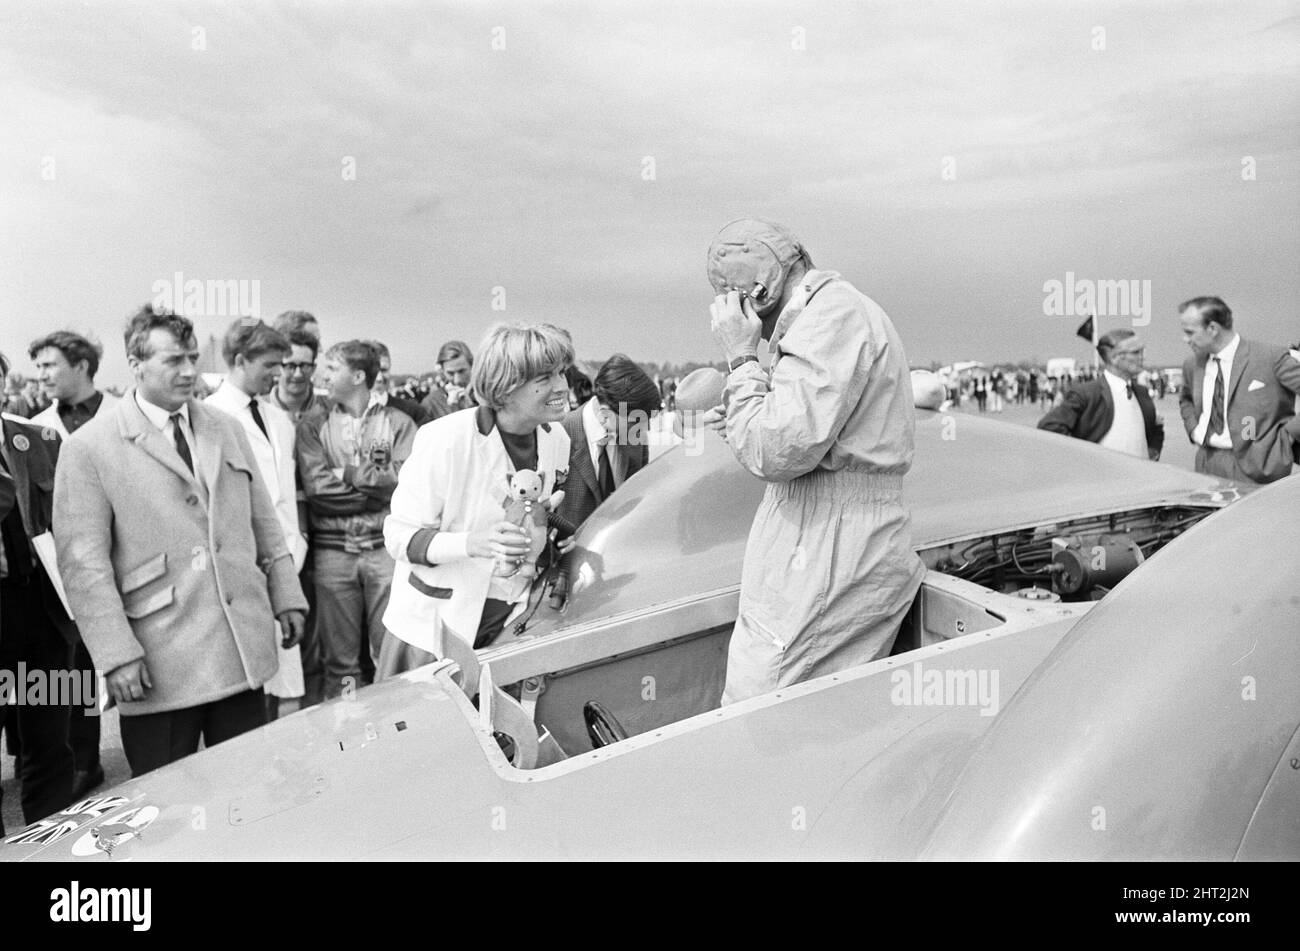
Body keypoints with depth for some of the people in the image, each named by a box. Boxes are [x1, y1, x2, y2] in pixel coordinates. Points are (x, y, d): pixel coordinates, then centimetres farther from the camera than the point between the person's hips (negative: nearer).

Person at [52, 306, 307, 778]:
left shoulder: (227, 429, 11)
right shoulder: (89, 447, -4)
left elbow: (264, 522, 15)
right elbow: (83, 561, -7)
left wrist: (286, 597, 10)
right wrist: (117, 654, -12)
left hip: (244, 648, 4)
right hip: (159, 666, -4)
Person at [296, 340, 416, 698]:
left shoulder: (398, 423, 4)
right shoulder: (313, 424, 7)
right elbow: (316, 488, -5)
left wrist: (347, 473, -7)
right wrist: (379, 486, -7)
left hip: (386, 546, -1)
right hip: (332, 550, 1)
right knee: (339, 660, 10)